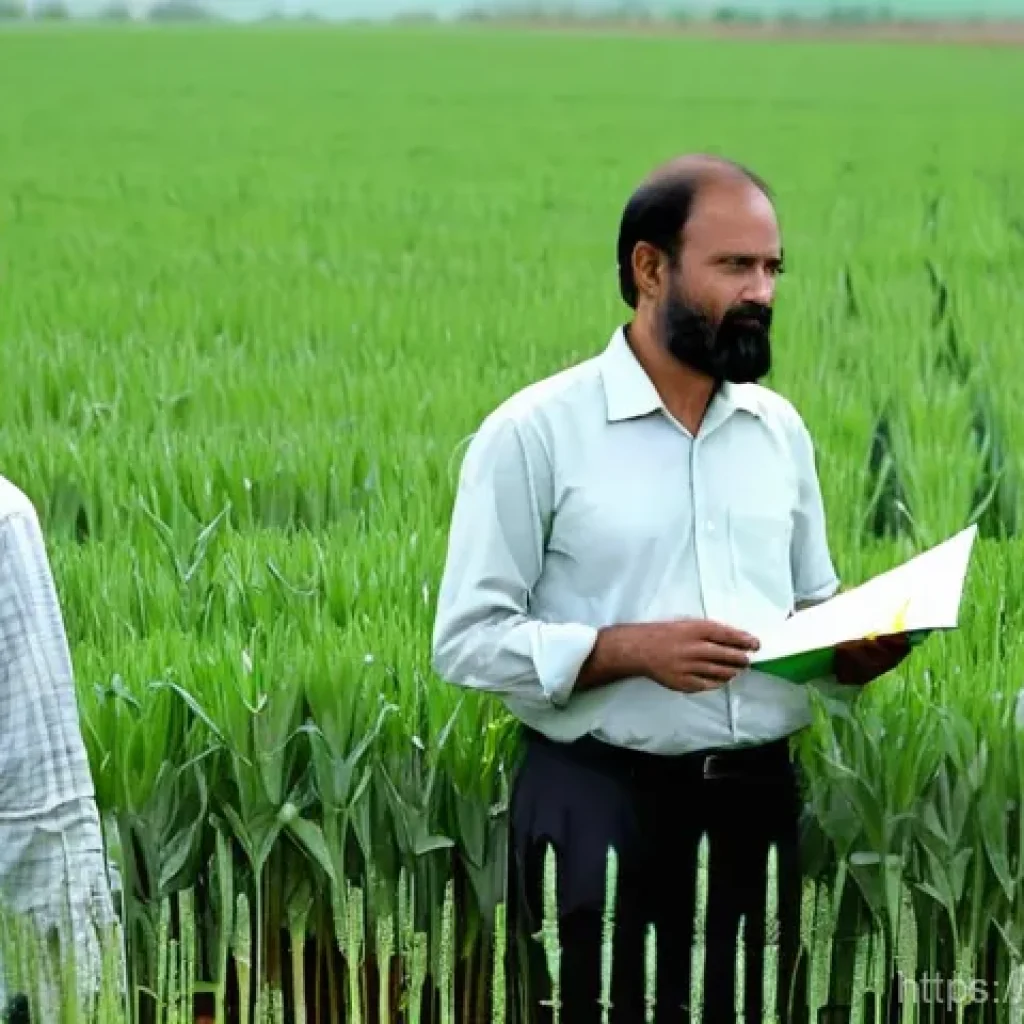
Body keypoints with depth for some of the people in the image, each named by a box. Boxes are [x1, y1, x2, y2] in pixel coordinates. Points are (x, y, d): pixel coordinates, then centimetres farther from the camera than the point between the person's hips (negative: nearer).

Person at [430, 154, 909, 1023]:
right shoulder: (534, 432, -6)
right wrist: (632, 650, -21)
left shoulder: (780, 429, 10)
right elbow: (469, 640, -8)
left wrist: (856, 649, -5)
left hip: (759, 796, 5)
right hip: (601, 801, -5)